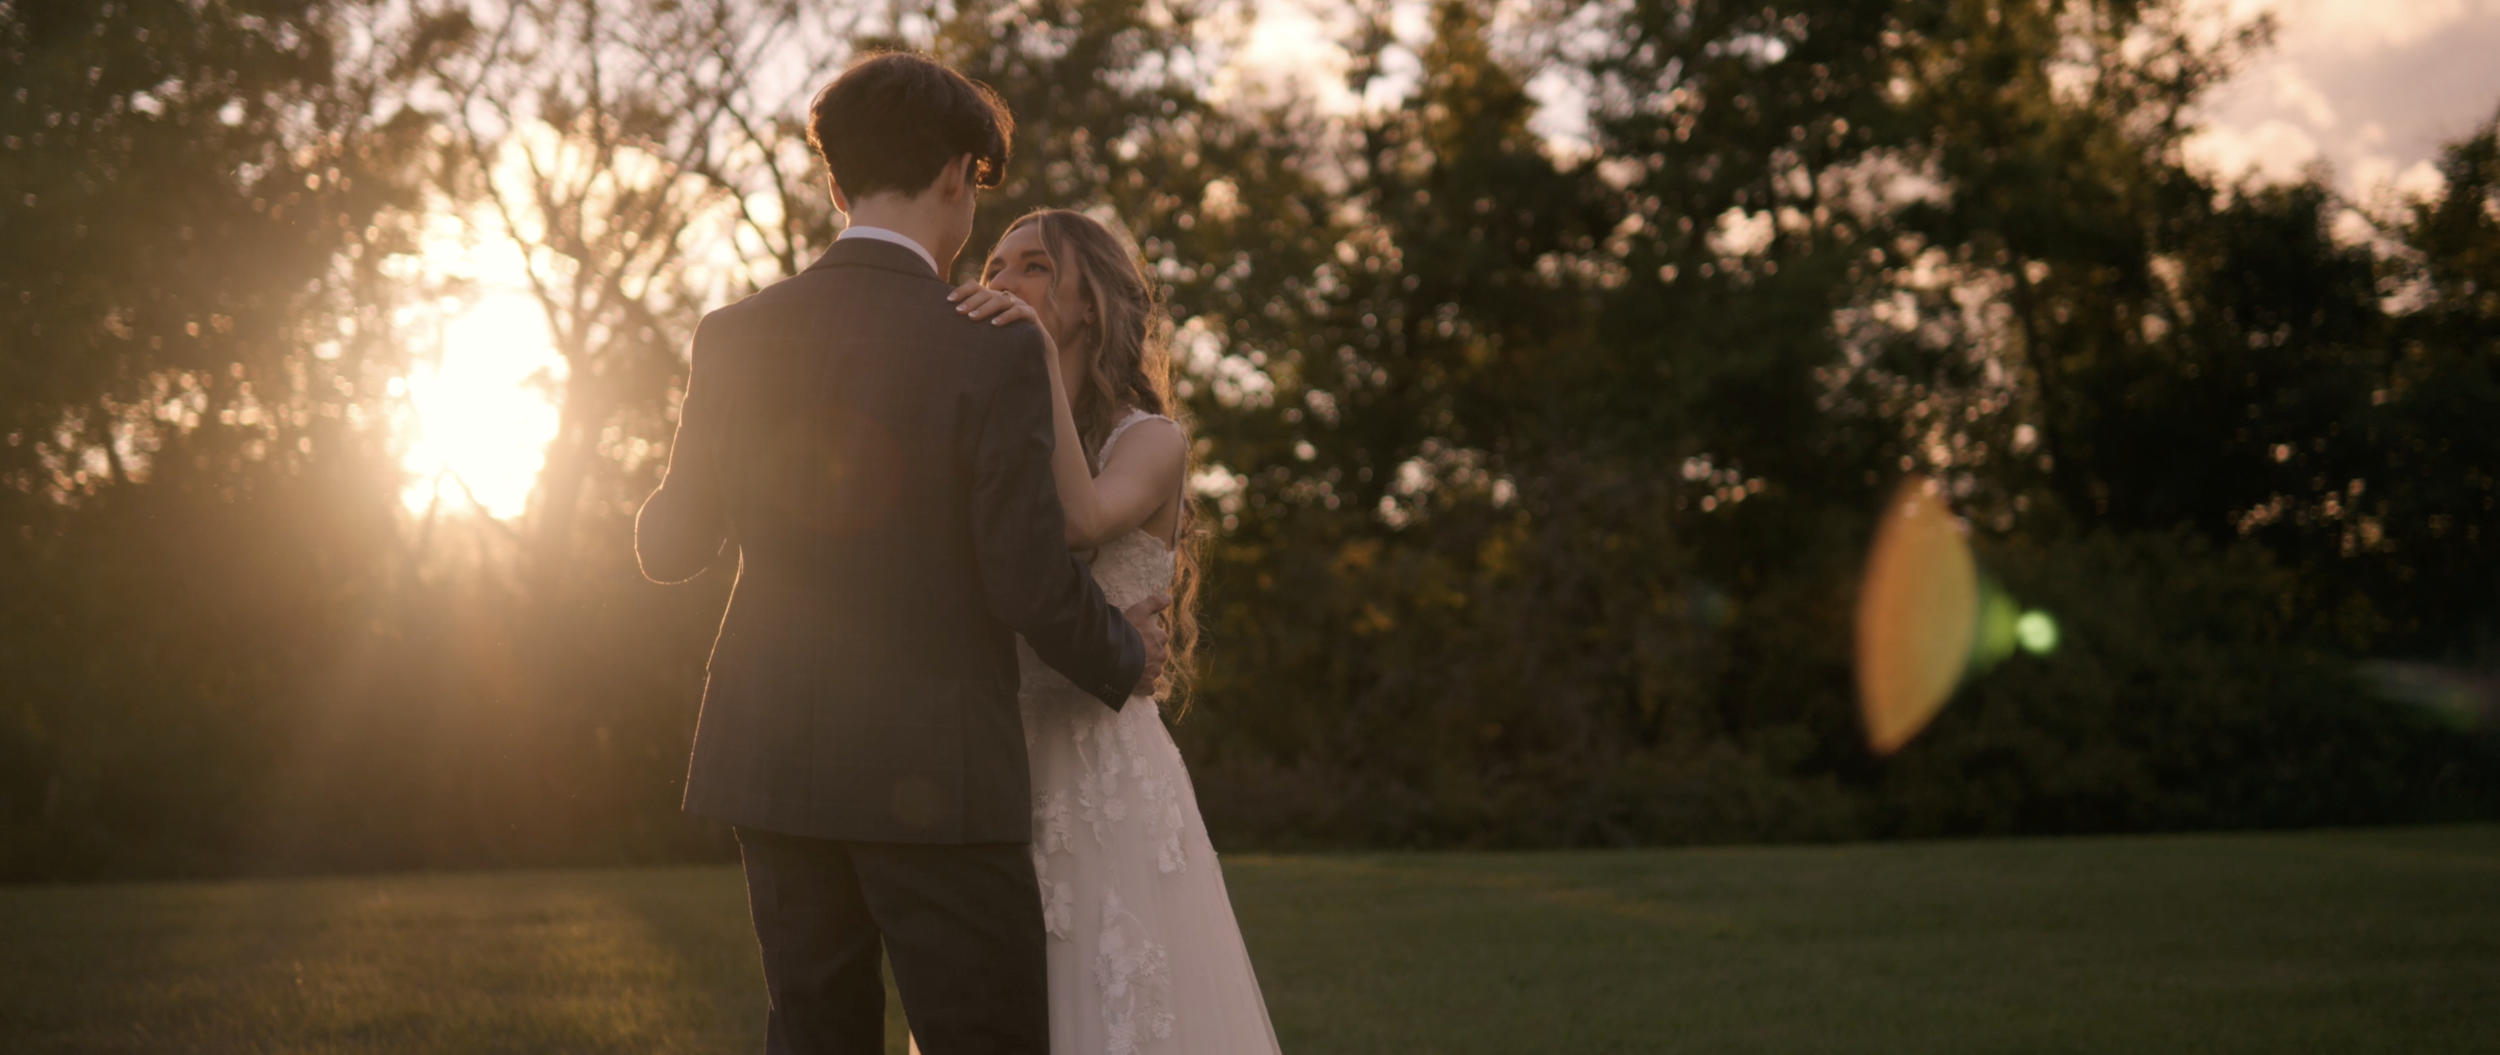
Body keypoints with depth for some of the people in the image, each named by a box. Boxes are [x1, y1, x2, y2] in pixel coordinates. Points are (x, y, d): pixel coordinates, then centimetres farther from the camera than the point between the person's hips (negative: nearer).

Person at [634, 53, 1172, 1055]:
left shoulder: (736, 339, 1)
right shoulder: (993, 353, -14)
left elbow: (671, 548, 10)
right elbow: (1032, 582, -14)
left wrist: (664, 505, 32)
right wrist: (1126, 658, 5)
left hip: (774, 763, 5)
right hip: (933, 780, -5)